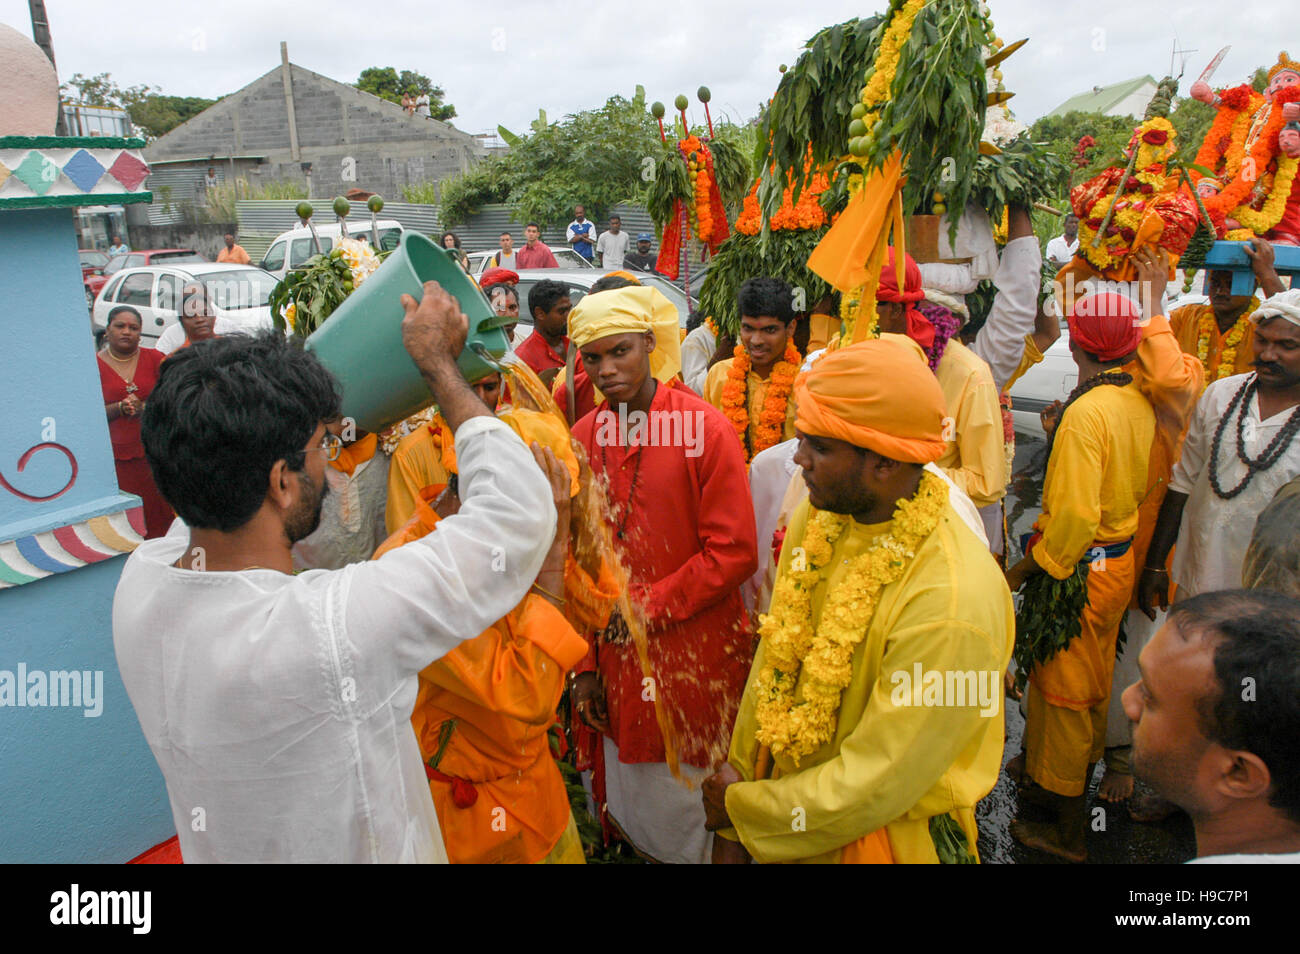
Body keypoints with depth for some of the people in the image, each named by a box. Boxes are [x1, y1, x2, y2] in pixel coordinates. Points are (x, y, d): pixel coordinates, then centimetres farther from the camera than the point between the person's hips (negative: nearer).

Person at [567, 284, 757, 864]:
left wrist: (650, 606, -14)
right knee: (633, 817, 17)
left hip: (697, 657, -4)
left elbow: (734, 551, -12)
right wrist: (585, 664, 6)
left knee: (695, 814, 10)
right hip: (617, 660, 4)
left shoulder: (706, 429, -11)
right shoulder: (583, 439, 3)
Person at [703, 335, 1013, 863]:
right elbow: (772, 664, -4)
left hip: (888, 838, -5)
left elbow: (874, 786, -25)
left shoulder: (953, 601, -31)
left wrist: (741, 807, -12)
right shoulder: (816, 520, -10)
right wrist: (732, 828, -2)